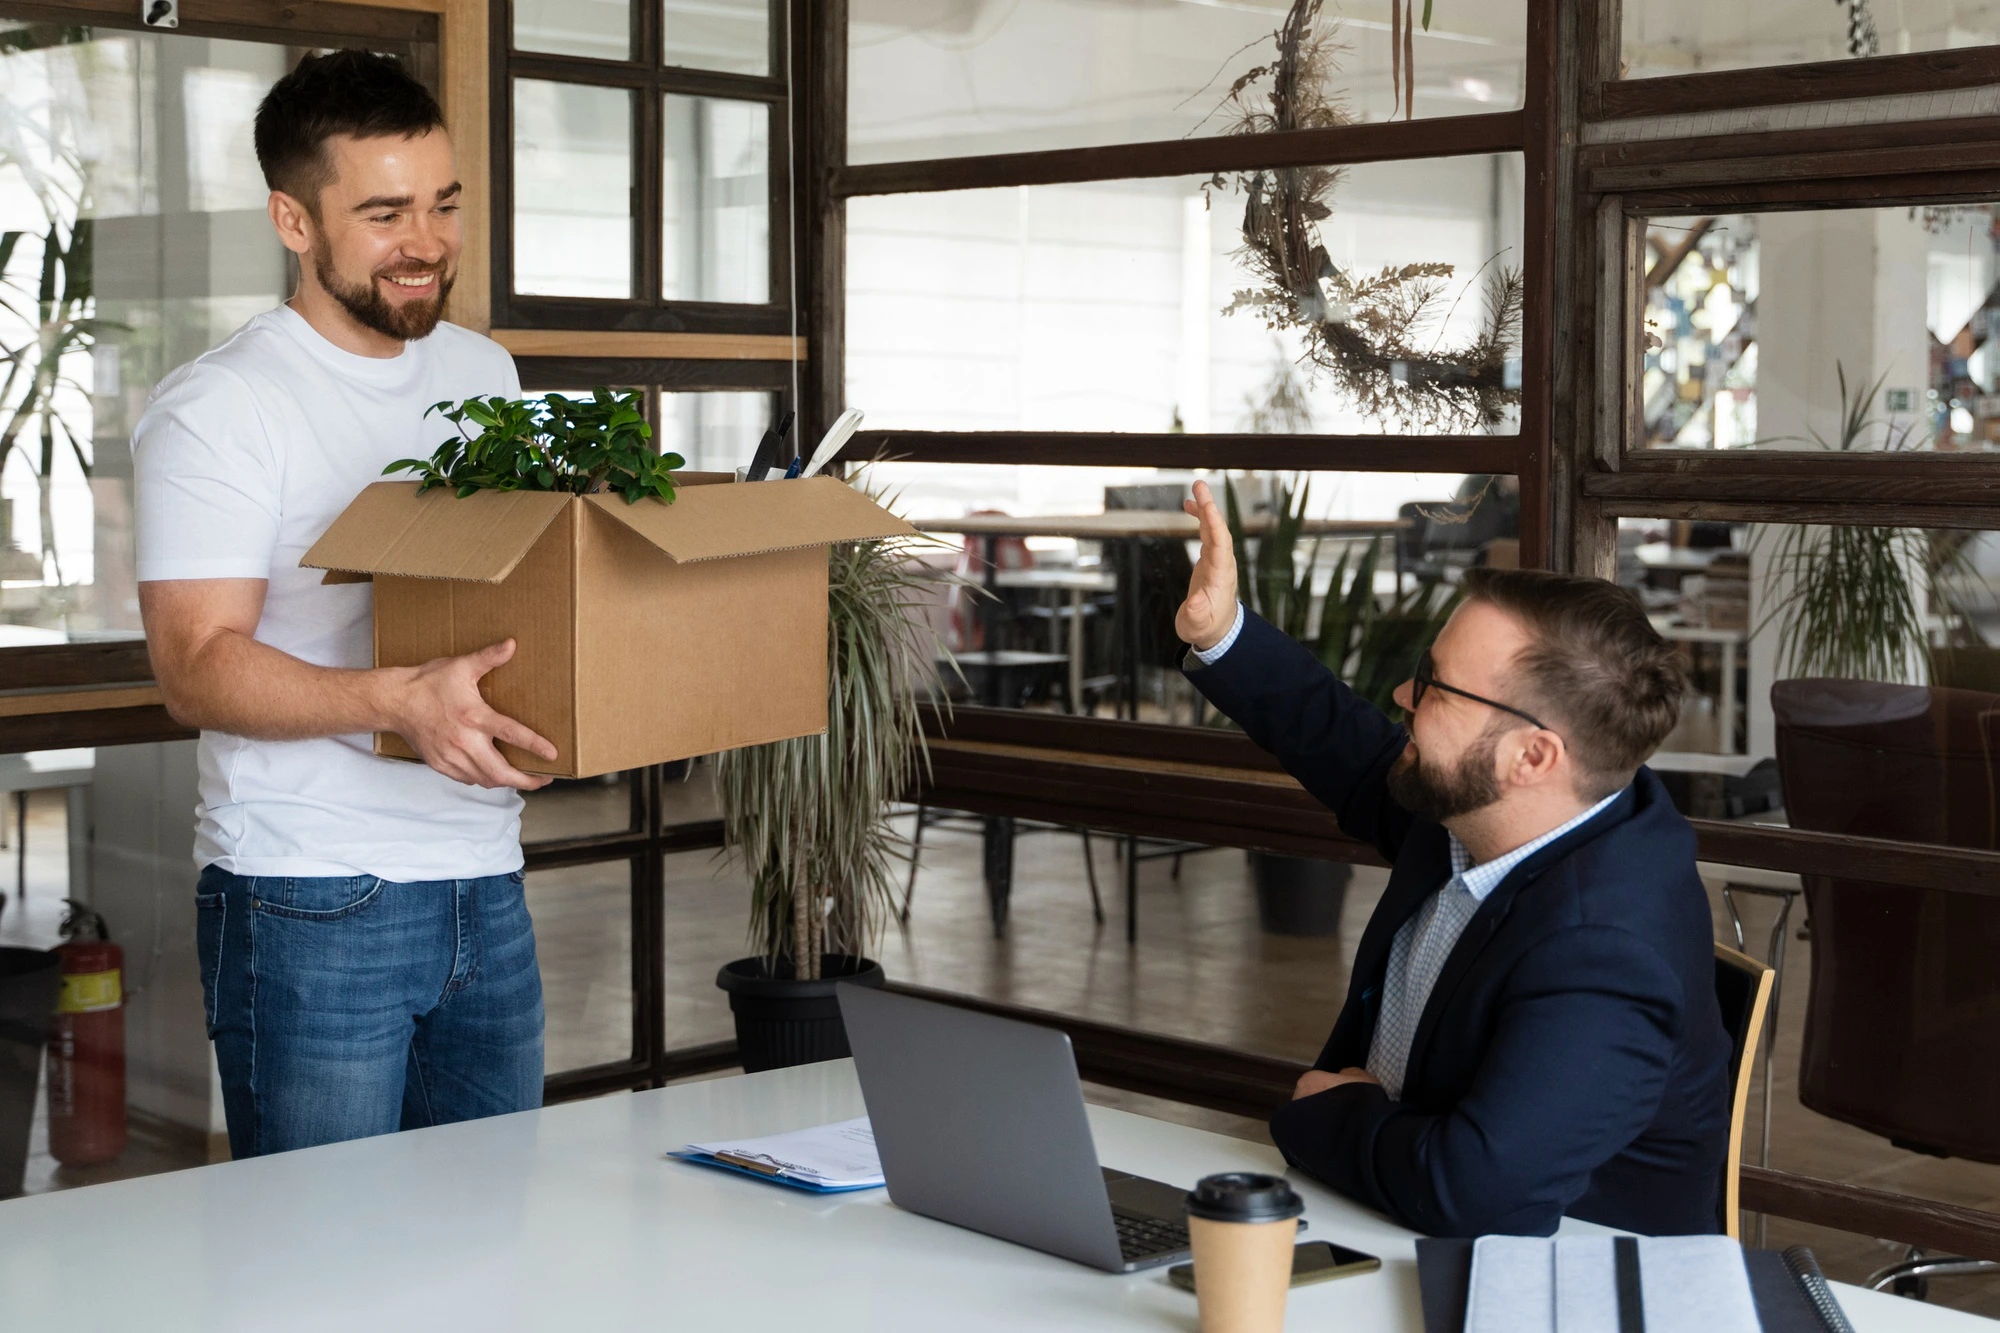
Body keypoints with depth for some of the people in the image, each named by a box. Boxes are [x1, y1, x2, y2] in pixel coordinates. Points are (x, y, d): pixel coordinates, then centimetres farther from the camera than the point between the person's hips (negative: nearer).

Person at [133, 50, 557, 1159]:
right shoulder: (216, 411, -9)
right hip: (310, 902, -6)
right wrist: (400, 700, -32)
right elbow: (197, 669, -17)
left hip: (487, 884, 6)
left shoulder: (484, 373, 13)